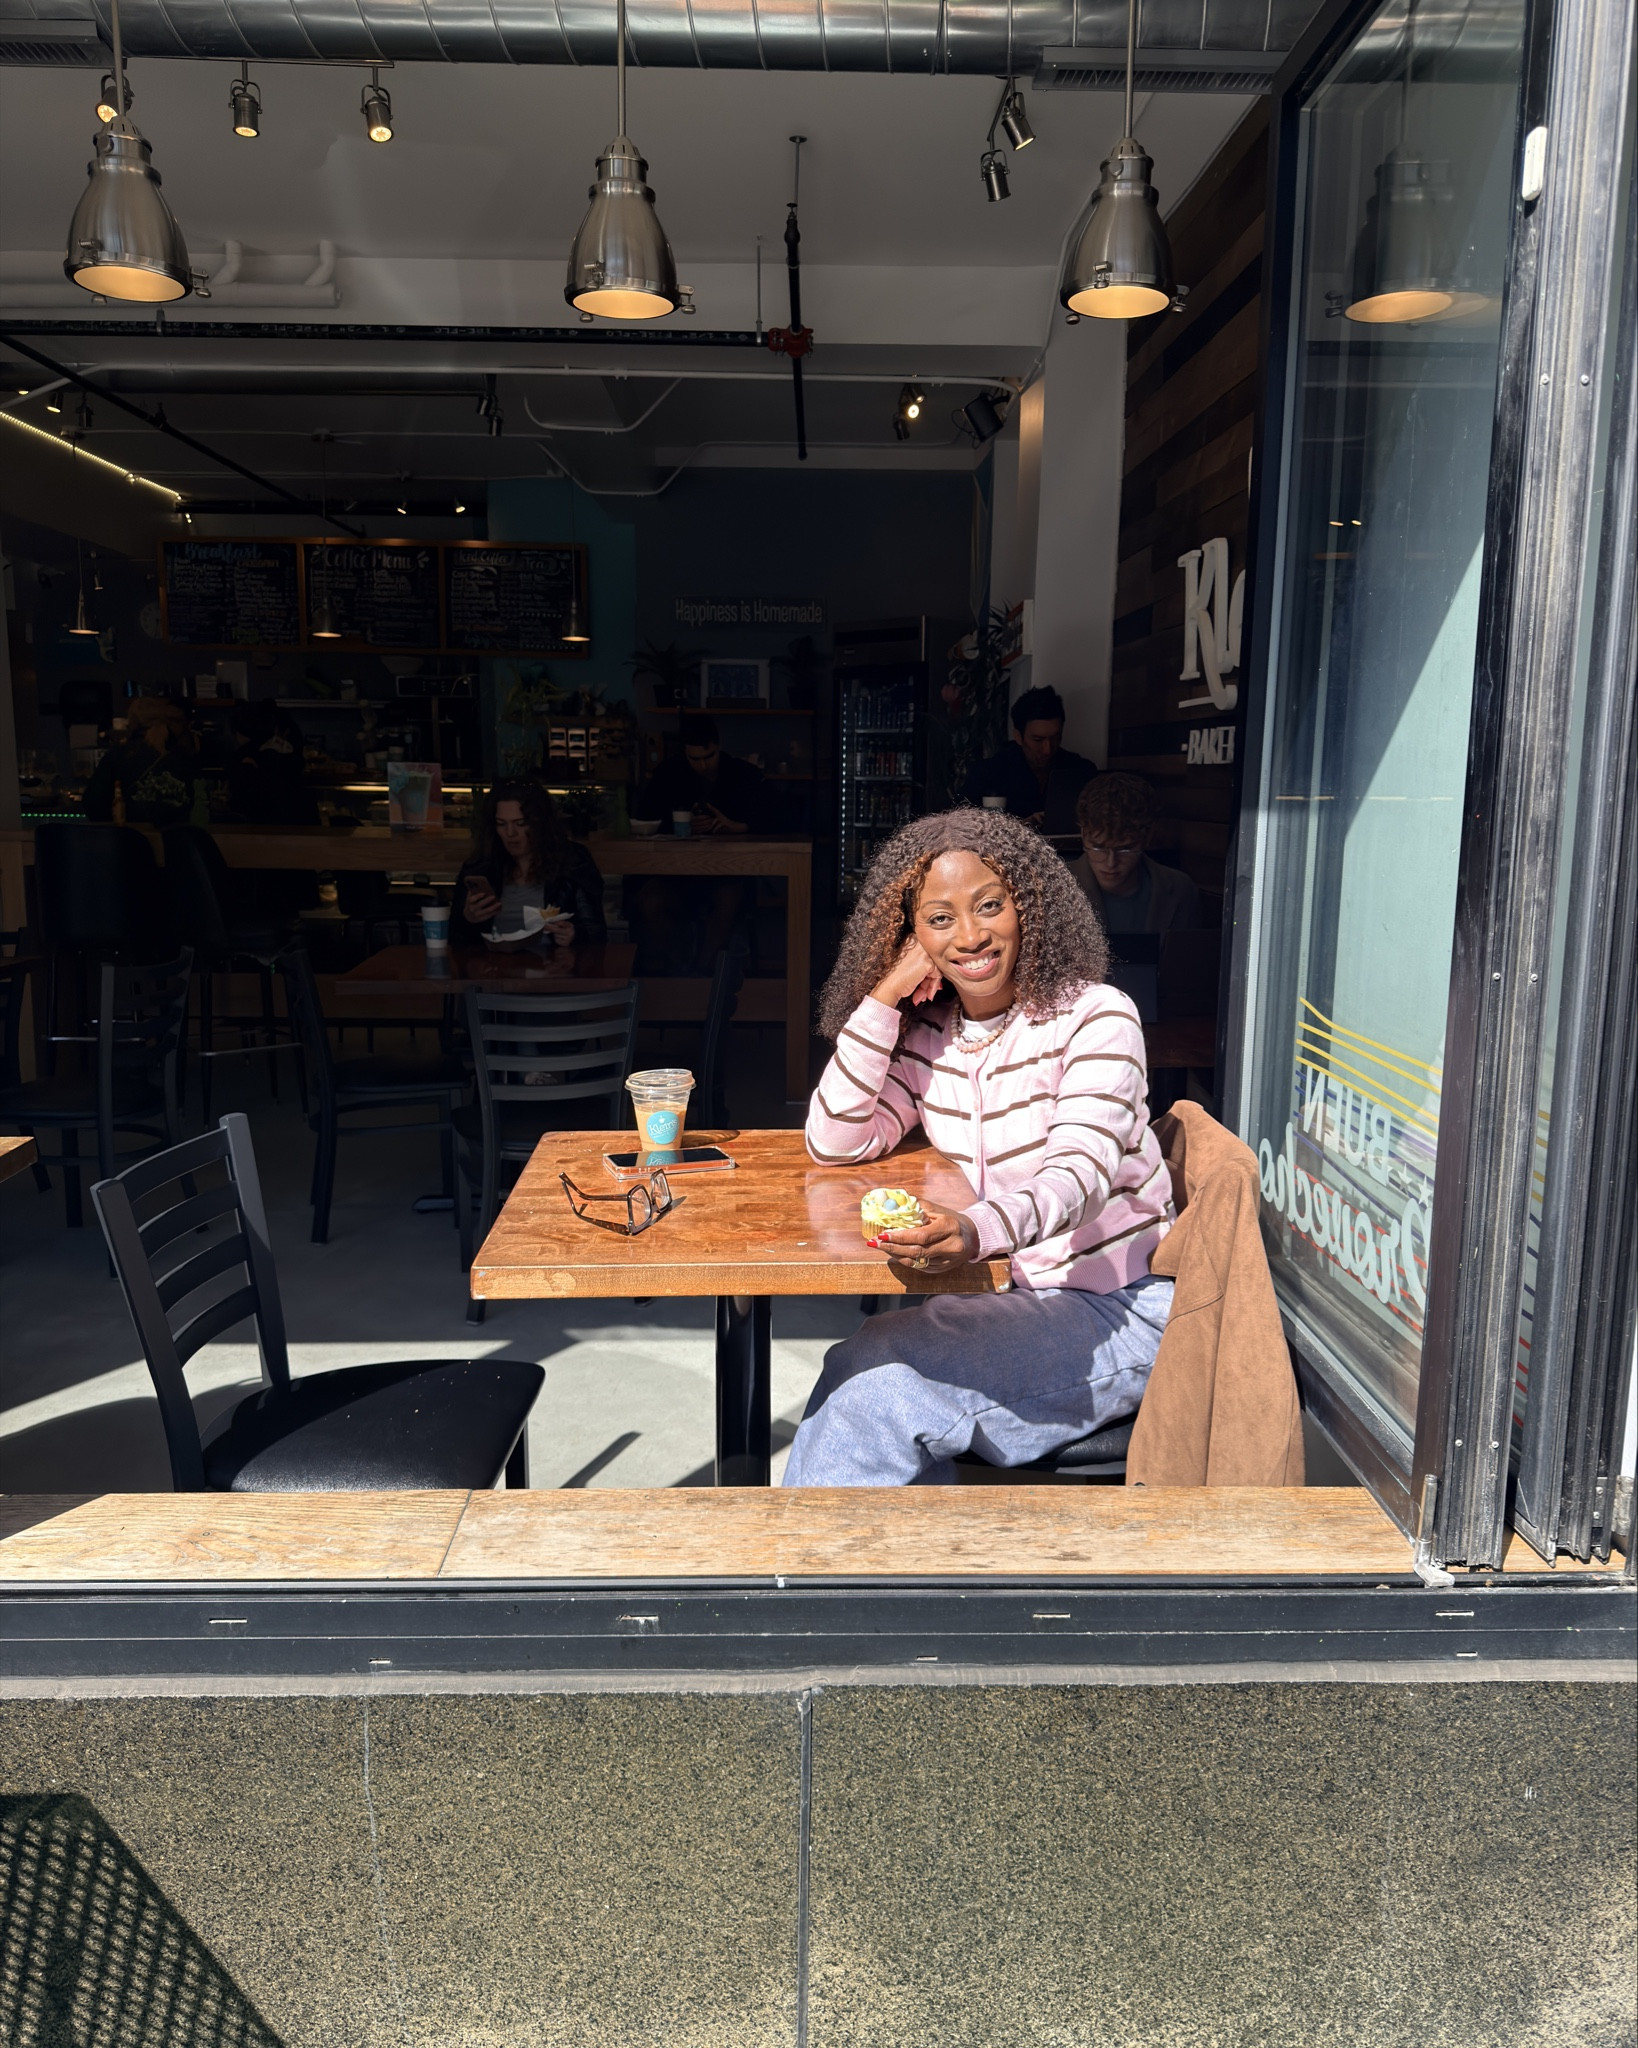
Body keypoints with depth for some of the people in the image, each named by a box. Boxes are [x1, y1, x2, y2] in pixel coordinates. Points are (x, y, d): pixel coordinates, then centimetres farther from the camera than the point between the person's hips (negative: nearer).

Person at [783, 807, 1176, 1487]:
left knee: (878, 1380, -22)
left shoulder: (1095, 1016, -13)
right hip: (1016, 1299, 5)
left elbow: (1080, 1173, -27)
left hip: (1119, 1309, -5)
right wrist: (885, 997, -12)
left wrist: (978, 1231, -49)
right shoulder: (927, 1034, 4)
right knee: (856, 1370, -22)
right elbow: (836, 1143, -6)